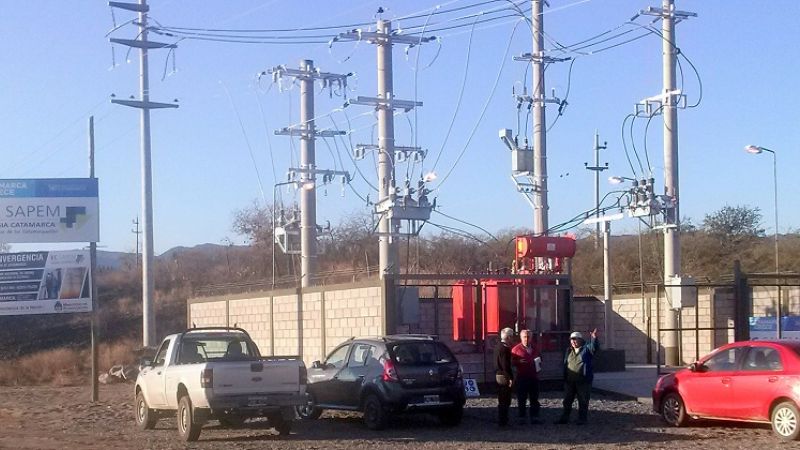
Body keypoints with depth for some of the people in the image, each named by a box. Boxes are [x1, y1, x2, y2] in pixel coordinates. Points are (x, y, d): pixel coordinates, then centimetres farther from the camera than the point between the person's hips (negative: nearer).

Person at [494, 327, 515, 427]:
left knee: (501, 400, 16)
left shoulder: (498, 347, 13)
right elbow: (506, 365, -22)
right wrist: (510, 378, -20)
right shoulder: (505, 348, -18)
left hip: (498, 375, 10)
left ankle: (501, 420, 23)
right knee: (505, 401, -5)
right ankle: (503, 421, -3)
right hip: (504, 377, -10)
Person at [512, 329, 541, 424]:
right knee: (522, 399, 0)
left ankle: (535, 418, 11)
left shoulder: (535, 348, 13)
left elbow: (540, 359, 25)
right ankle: (522, 418, 6)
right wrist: (519, 362, -21)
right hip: (522, 377, -4)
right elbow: (512, 362, -2)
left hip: (534, 377, 4)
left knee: (534, 399, 6)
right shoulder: (516, 349, -1)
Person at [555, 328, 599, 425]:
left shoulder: (586, 349, -1)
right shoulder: (568, 351, 14)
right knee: (567, 400, 11)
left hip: (583, 381, -5)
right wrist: (564, 378, 15)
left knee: (583, 401, 1)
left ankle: (582, 419, 9)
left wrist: (594, 338, -41)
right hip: (569, 381, 5)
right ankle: (564, 418, 19)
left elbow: (594, 347, -21)